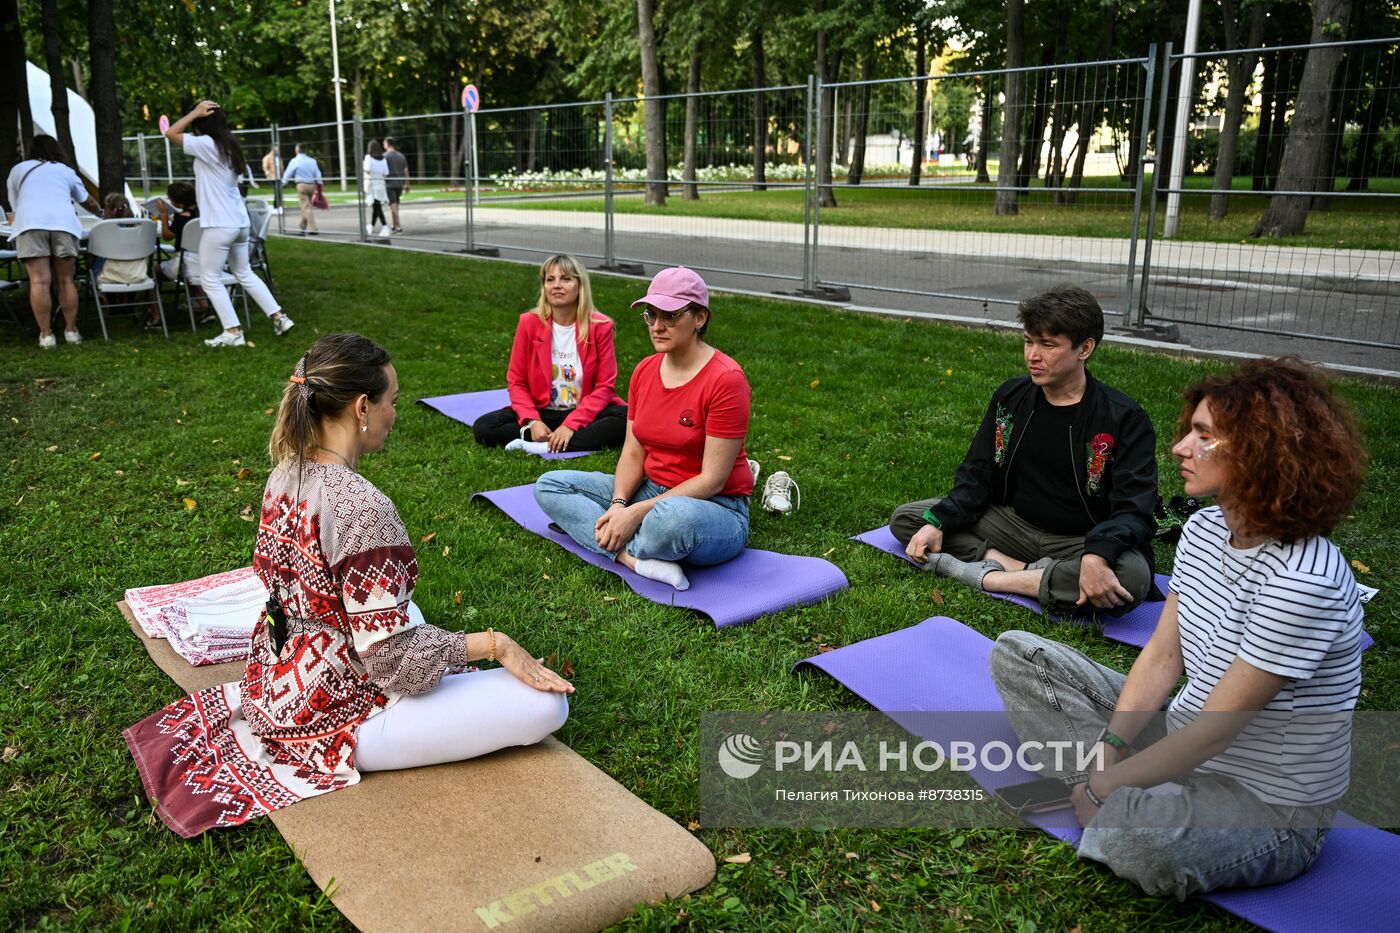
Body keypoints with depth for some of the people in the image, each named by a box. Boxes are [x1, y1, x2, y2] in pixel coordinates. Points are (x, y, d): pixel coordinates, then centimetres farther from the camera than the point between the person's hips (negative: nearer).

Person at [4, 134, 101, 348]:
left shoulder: (17, 170, 28)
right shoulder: (65, 170, 30)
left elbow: (15, 207, 33)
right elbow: (89, 203, 42)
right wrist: (100, 212, 64)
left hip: (30, 224, -1)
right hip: (63, 222, 1)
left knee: (39, 281, -5)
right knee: (65, 280, 7)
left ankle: (46, 335, -7)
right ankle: (71, 331, 8)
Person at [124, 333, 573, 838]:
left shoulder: (286, 474, -3)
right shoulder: (361, 507, -30)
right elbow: (390, 654, -27)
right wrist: (494, 643, -16)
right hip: (336, 713, -10)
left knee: (411, 613, 37)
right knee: (546, 704, -14)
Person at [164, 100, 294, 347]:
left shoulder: (206, 145, -13)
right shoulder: (230, 145, 11)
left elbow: (171, 133, -10)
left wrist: (195, 112, -7)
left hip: (219, 224, -8)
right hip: (239, 222, 8)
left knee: (210, 279, 1)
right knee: (245, 274, 19)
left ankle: (233, 332, -1)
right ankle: (279, 317, 16)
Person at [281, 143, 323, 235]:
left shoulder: (295, 161, -3)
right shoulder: (312, 160, 8)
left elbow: (288, 173, 5)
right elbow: (317, 174, 7)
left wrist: (283, 183, 19)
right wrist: (319, 186, 11)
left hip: (301, 185, -5)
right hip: (312, 185, 5)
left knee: (306, 207, -8)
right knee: (307, 206, 17)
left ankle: (313, 229, -16)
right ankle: (304, 226, 28)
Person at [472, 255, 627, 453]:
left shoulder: (600, 326, -8)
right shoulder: (529, 323, -5)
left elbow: (603, 386, -8)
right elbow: (516, 381, 0)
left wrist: (571, 425, -21)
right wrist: (532, 422, -18)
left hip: (584, 413, -1)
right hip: (541, 412, 1)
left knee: (626, 419, -32)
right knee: (483, 427, -21)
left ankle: (543, 446, -29)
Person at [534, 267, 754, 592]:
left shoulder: (726, 379, -18)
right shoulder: (645, 371, 4)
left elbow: (712, 479, -20)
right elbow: (633, 454, 5)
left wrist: (636, 513, -23)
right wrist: (618, 504, -15)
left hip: (715, 508, -8)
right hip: (652, 491, 8)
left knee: (675, 515, -44)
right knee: (549, 485, -2)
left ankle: (621, 549, -9)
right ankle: (637, 559, -22)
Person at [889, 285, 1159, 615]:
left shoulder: (1124, 419, -13)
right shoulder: (1010, 397, 1)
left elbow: (1134, 509, -21)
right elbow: (977, 475, 4)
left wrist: (1097, 556, -43)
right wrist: (938, 522, -15)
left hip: (1082, 541, -4)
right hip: (1013, 522, 5)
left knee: (1133, 578, -39)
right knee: (905, 518, -8)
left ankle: (991, 577, -24)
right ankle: (1031, 572, -20)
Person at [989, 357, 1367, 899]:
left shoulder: (1302, 580, -29)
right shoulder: (1204, 529, -2)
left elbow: (1215, 730, -25)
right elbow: (1162, 656, 1)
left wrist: (1102, 786, -16)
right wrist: (1110, 749, -11)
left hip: (1271, 809, -8)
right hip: (1181, 744, 8)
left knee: (1145, 839, -42)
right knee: (1016, 653, 4)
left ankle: (1117, 808, -5)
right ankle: (1127, 801, -6)